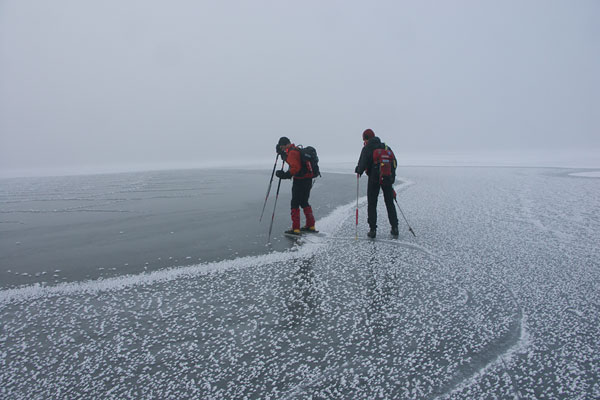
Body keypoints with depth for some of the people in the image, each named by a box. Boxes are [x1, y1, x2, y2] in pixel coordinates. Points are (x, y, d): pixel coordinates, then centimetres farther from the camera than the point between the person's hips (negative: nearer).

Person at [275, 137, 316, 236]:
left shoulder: (292, 152, -15)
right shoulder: (297, 150, 16)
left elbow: (295, 167, -26)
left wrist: (286, 175, -29)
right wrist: (283, 153, 20)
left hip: (300, 181, -10)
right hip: (308, 180, 10)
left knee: (295, 203, -3)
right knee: (304, 202, 19)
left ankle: (295, 229, -2)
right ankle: (310, 226, 25)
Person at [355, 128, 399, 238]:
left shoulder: (367, 148, -6)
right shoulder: (385, 147, 10)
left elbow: (362, 164, -14)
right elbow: (394, 162, 11)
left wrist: (358, 170, 7)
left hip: (374, 179, -4)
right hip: (387, 179, 4)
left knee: (372, 204, 5)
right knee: (390, 203, 14)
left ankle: (373, 229, 2)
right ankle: (394, 228, 16)